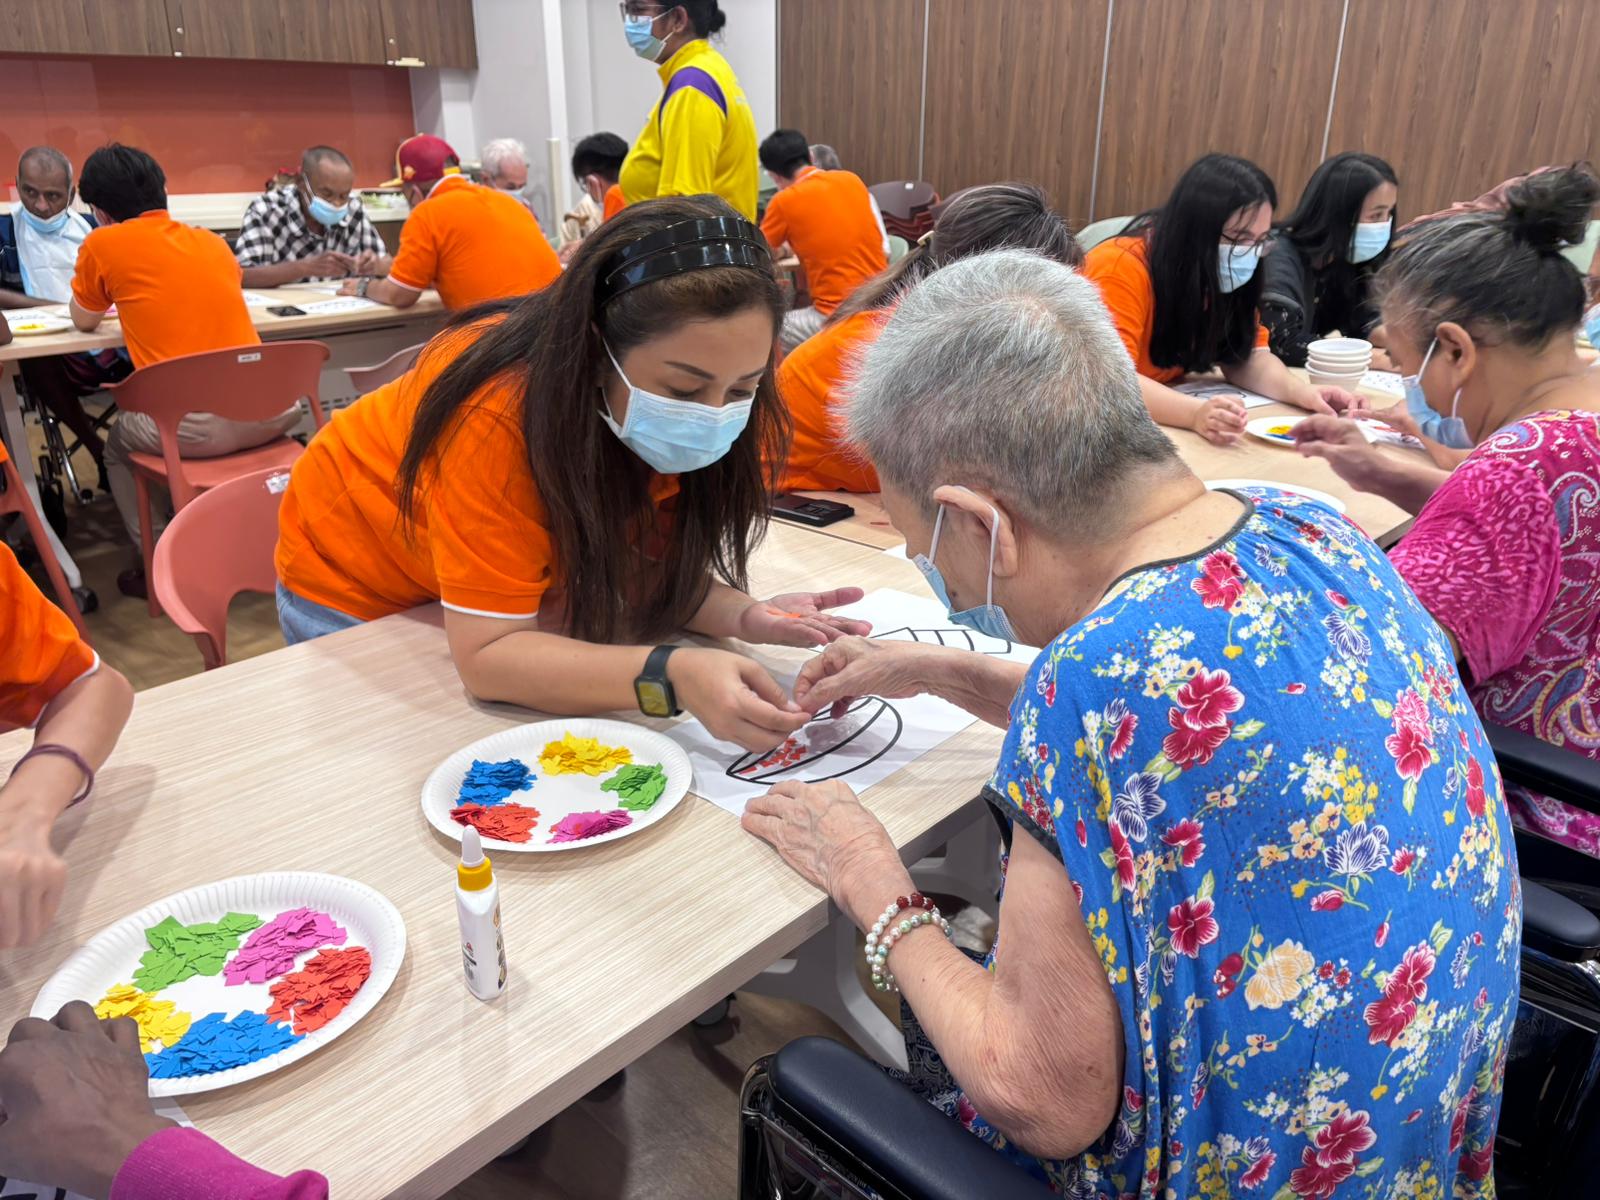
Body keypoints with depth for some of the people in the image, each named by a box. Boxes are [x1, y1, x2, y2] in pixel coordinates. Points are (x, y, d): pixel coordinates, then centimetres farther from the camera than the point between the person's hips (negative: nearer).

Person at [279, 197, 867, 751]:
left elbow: (648, 566, -18)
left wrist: (745, 616, -38)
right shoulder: (499, 411, -39)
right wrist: (673, 675, -52)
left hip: (540, 583, 4)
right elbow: (485, 653, -39)